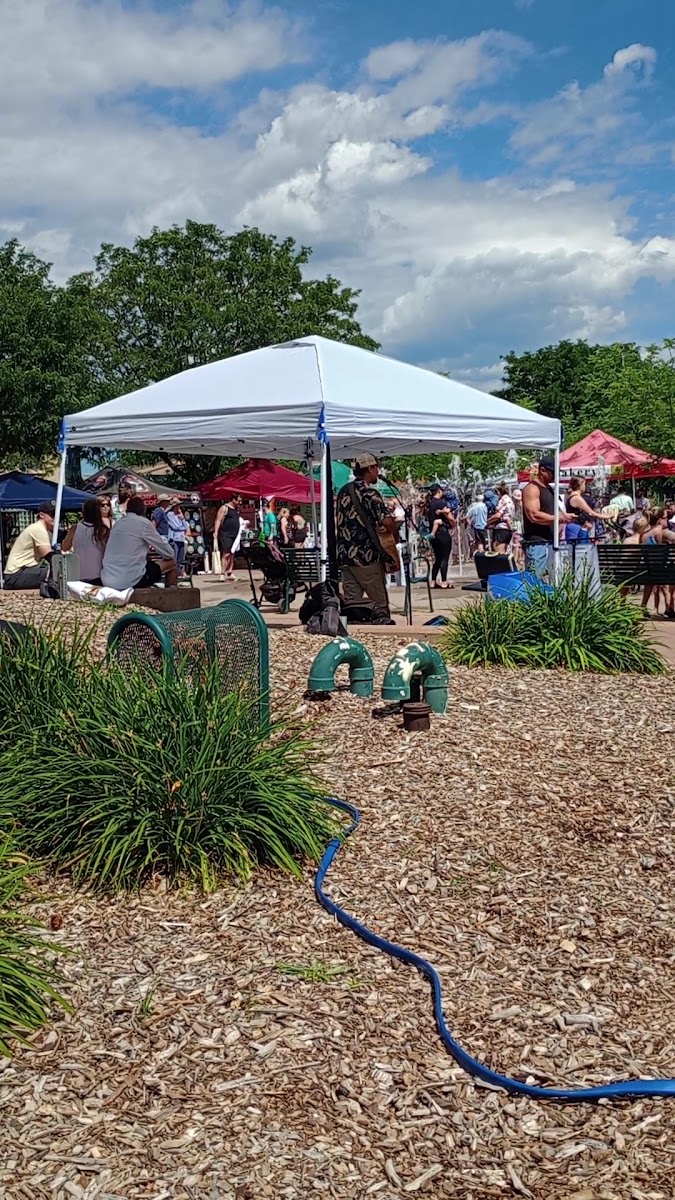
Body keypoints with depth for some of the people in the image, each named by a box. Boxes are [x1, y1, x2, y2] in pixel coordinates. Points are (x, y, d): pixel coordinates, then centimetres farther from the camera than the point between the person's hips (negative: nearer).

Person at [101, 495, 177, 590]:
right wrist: (170, 555, 28)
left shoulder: (117, 524, 15)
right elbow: (168, 553, 6)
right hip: (130, 581, -7)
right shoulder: (143, 522, -2)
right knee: (171, 564, 15)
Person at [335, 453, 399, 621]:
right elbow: (387, 521, -22)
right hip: (367, 556, -7)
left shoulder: (343, 491, 12)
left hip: (344, 556, 7)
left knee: (351, 603, 7)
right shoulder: (370, 493, -11)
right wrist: (395, 535, -3)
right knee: (380, 601, 3)